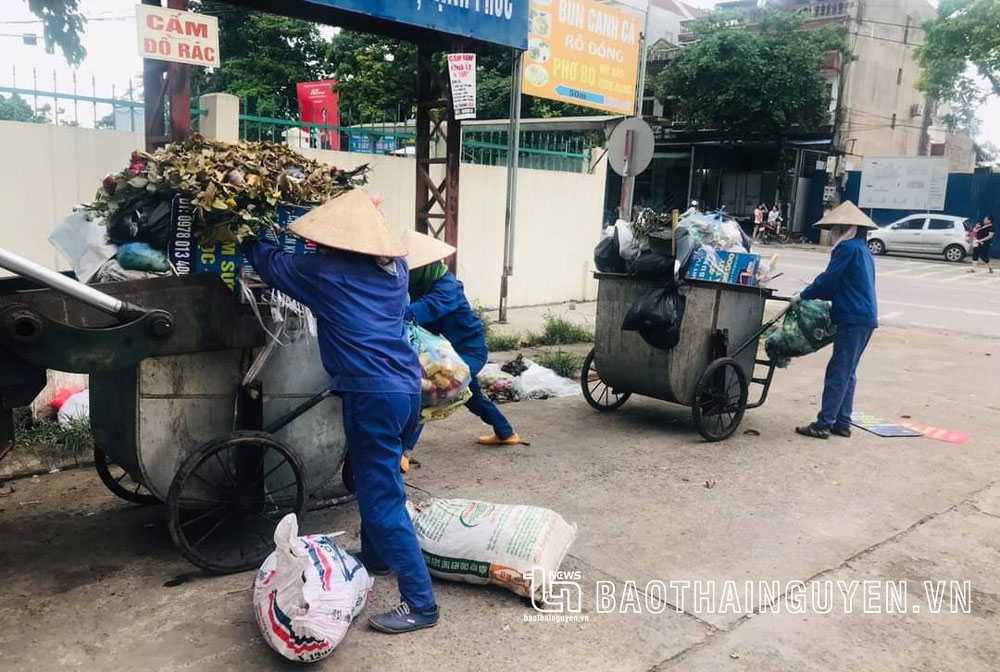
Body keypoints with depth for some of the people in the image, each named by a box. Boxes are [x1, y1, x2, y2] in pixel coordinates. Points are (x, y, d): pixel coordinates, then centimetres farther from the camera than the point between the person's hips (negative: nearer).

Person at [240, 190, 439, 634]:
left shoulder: (325, 271, -5)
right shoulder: (396, 268, 10)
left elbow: (271, 263, 11)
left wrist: (249, 238, 31)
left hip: (372, 394, -8)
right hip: (407, 387, 8)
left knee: (382, 497, -3)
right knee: (376, 480, 25)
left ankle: (421, 603, 0)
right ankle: (373, 557, 44)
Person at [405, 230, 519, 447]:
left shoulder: (446, 286, -29)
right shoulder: (424, 283, -4)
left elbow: (428, 307, -49)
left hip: (470, 350, -10)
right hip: (453, 349, 10)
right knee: (471, 395, 27)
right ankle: (506, 434, 48)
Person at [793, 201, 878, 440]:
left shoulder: (848, 248, -10)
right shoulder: (863, 250, 20)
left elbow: (828, 279, -10)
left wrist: (802, 296, 2)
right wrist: (812, 295, 19)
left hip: (853, 319, -9)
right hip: (866, 318, 9)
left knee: (838, 373, -7)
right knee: (847, 373, 13)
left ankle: (824, 424, -5)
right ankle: (842, 422, 17)